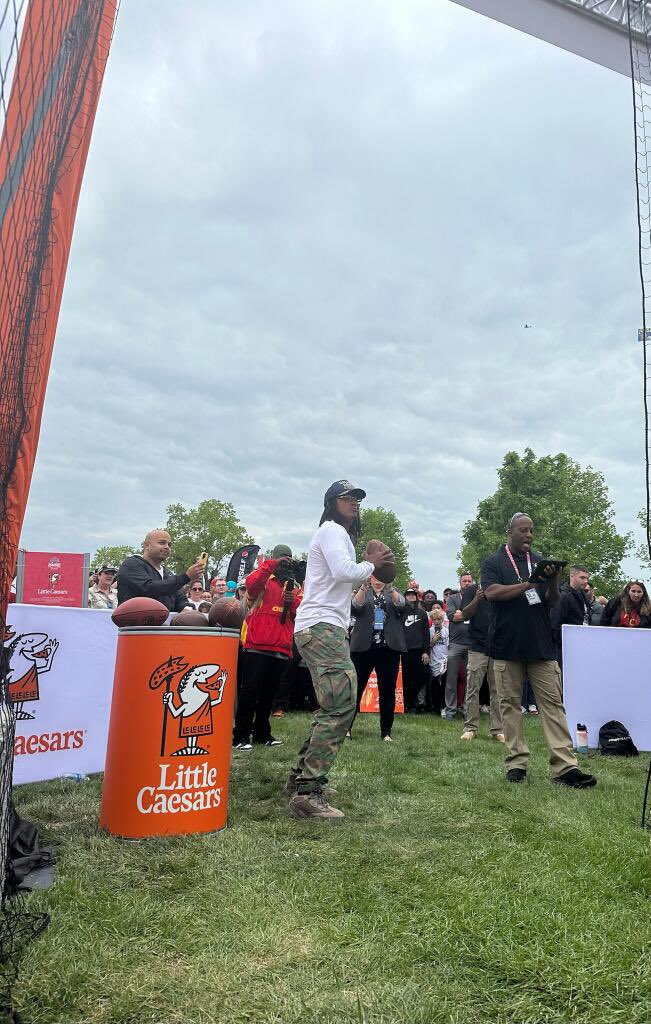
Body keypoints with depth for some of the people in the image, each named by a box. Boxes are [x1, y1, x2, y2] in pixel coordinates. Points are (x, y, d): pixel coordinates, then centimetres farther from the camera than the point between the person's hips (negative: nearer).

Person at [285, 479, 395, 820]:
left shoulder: (338, 535, 26)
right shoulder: (332, 530, -6)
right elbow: (344, 571, -22)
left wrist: (370, 566, 10)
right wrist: (372, 564, -5)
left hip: (325, 628, 11)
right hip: (321, 627, -11)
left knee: (332, 708, 17)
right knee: (342, 705, -19)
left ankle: (302, 777, 22)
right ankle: (307, 792, -19)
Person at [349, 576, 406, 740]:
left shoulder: (394, 592, 14)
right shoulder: (361, 591, 13)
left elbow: (401, 605, -8)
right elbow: (355, 607, -8)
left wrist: (390, 589, -28)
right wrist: (363, 588, -26)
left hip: (389, 647, 1)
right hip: (363, 646, -1)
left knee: (388, 690, 2)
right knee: (356, 687, 0)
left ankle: (386, 732, 11)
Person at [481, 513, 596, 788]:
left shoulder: (540, 561, 12)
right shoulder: (493, 562, 3)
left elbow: (552, 600, 6)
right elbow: (492, 592, -13)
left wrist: (553, 581, -15)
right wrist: (528, 584, -17)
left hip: (541, 645, 3)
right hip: (507, 646, -2)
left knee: (553, 702, -2)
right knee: (510, 704, 4)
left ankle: (565, 767, -1)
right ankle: (516, 763, 12)